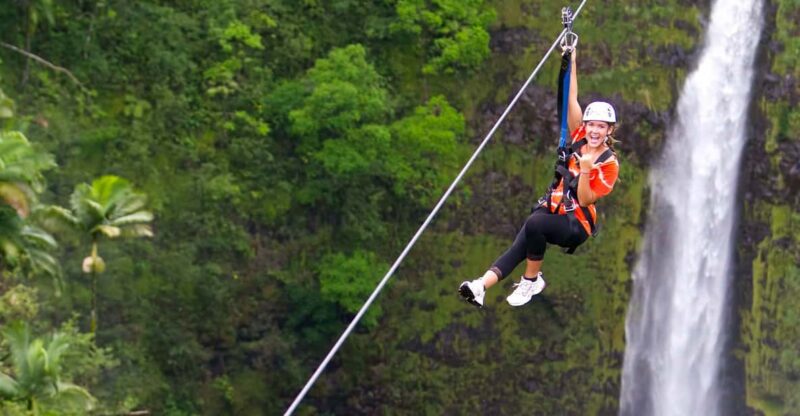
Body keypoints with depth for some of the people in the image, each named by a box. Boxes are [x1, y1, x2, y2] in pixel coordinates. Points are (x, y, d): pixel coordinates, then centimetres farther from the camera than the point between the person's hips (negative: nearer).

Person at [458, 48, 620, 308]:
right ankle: (482, 286, -43)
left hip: (576, 225, -4)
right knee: (520, 246, -23)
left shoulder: (609, 164, -7)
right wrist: (572, 62, -6)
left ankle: (531, 281, -17)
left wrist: (586, 170, -27)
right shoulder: (580, 138, 6)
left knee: (535, 224, -35)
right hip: (552, 209, 4)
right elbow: (571, 100, 0)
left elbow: (585, 200, -12)